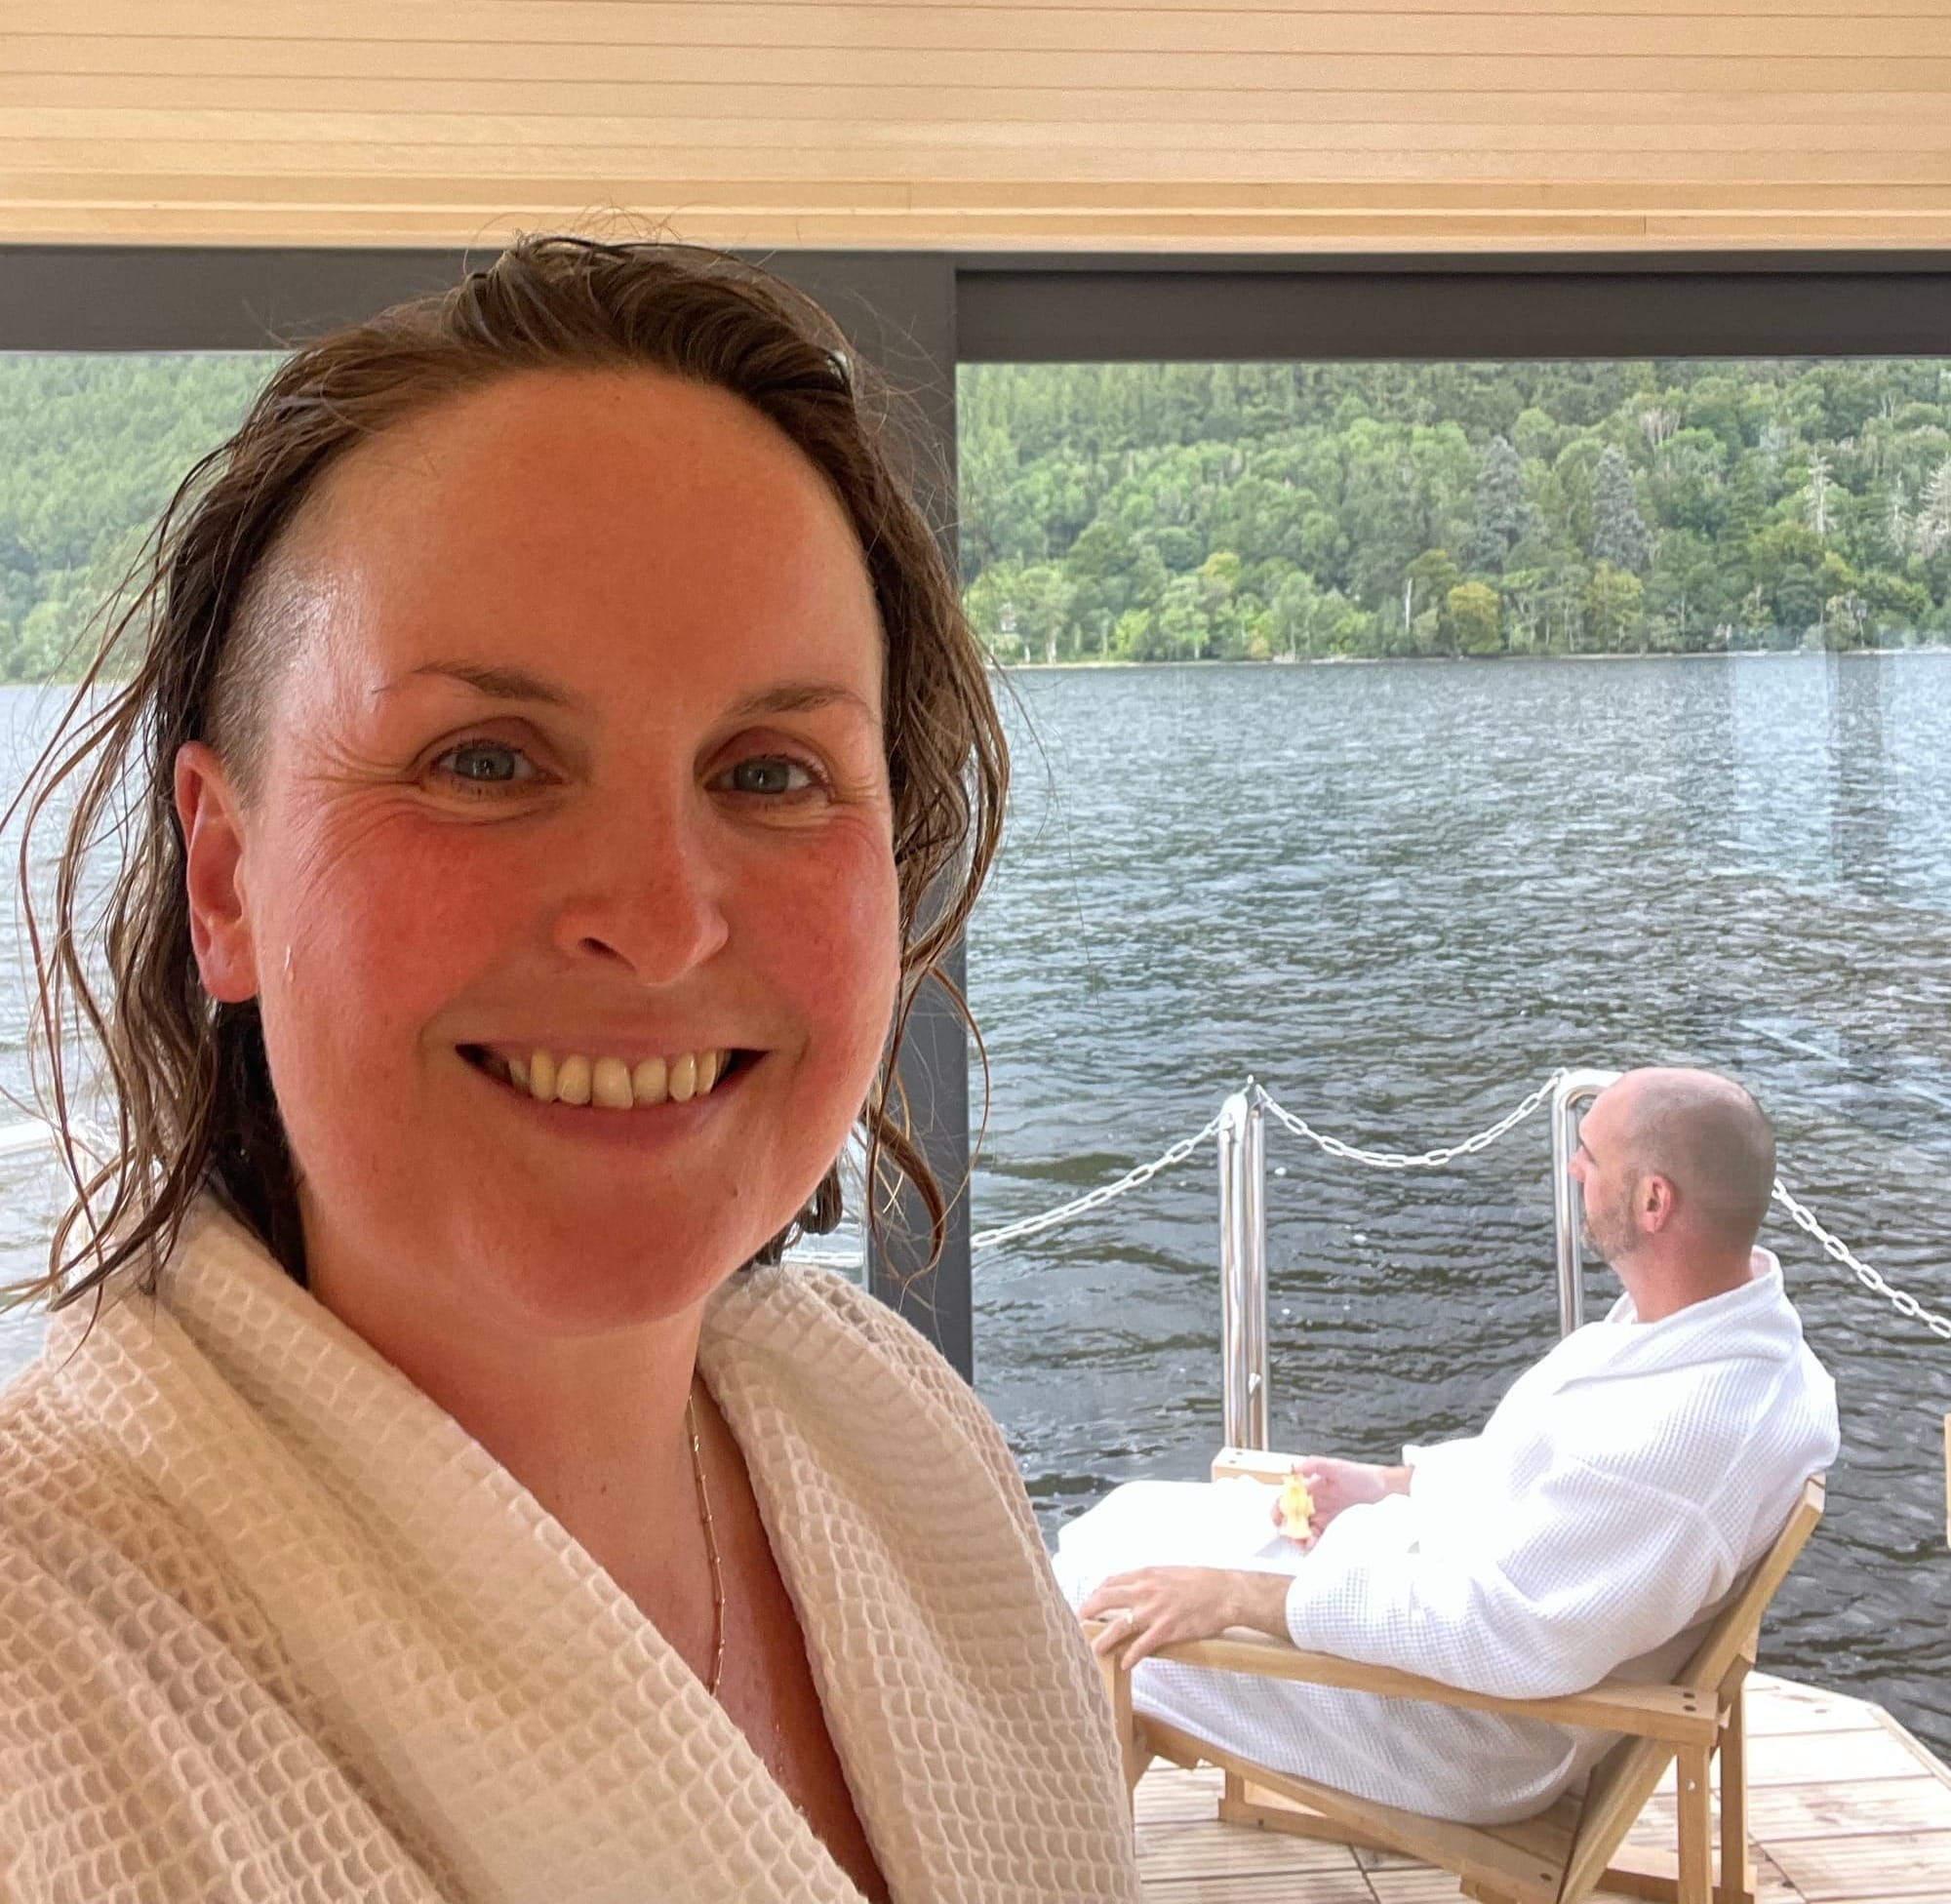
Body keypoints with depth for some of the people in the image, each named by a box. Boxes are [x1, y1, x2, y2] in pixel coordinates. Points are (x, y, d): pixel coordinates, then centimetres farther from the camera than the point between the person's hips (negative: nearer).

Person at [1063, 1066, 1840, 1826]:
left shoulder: (1690, 1431, -36)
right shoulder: (1712, 1323, -5)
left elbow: (1503, 1631, -34)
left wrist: (1236, 1597, -29)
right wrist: (1393, 1485, 4)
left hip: (1480, 1729, -9)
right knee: (1133, 1517, 15)